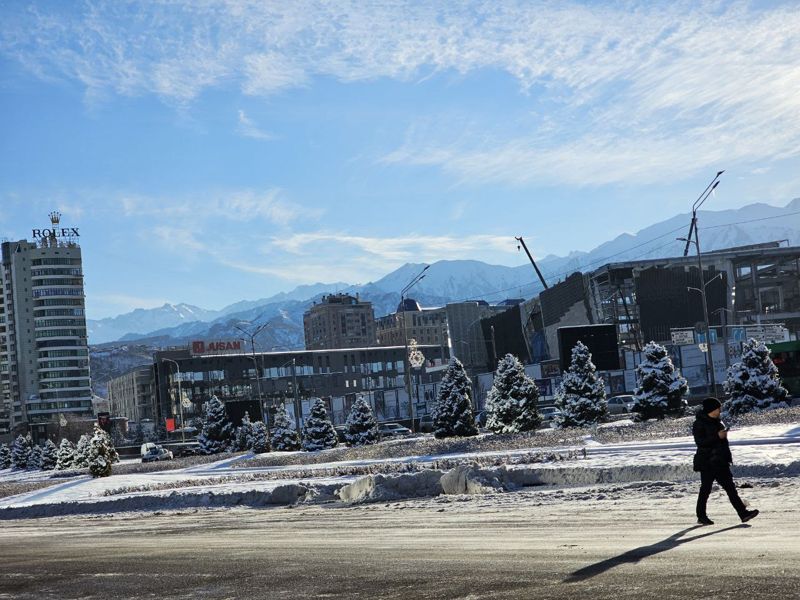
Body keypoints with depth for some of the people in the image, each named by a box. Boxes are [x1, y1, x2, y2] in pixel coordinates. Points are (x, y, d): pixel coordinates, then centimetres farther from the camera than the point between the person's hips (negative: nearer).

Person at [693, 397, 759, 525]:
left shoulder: (718, 422, 15)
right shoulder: (699, 423, -10)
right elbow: (700, 441, -22)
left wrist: (728, 457, 24)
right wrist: (717, 436, -26)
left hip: (721, 462, 8)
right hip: (707, 463, -8)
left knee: (730, 487, 2)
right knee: (706, 489, 0)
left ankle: (743, 513, -2)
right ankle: (701, 517, 10)